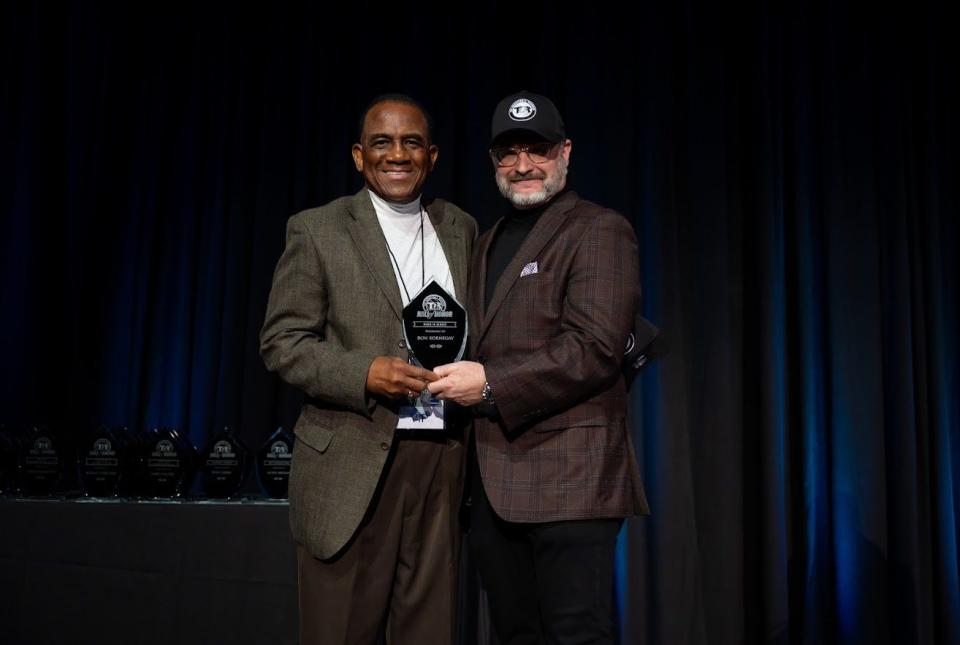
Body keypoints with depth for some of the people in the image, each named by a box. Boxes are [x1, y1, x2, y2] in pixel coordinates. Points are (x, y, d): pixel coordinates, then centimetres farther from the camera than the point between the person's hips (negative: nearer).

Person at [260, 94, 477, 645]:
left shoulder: (462, 229, 12)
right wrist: (365, 373, -18)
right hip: (354, 464, -3)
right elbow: (281, 343, -3)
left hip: (445, 462, 4)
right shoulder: (317, 231, 0)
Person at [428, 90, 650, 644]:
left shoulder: (599, 231, -4)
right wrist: (458, 380, 7)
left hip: (567, 478, -8)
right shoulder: (489, 242, 21)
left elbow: (596, 348, -16)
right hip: (495, 483, 8)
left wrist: (491, 385, -16)